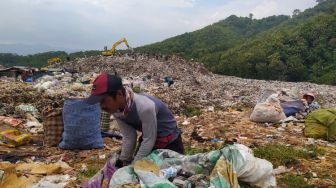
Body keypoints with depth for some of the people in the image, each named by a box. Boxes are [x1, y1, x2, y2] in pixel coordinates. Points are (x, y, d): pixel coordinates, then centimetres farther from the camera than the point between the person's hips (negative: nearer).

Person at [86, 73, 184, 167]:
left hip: (169, 142, -5)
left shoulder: (144, 107, -39)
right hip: (148, 140, 6)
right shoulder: (115, 108, -18)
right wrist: (124, 161, -5)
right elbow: (128, 137, -9)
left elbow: (149, 140, -28)